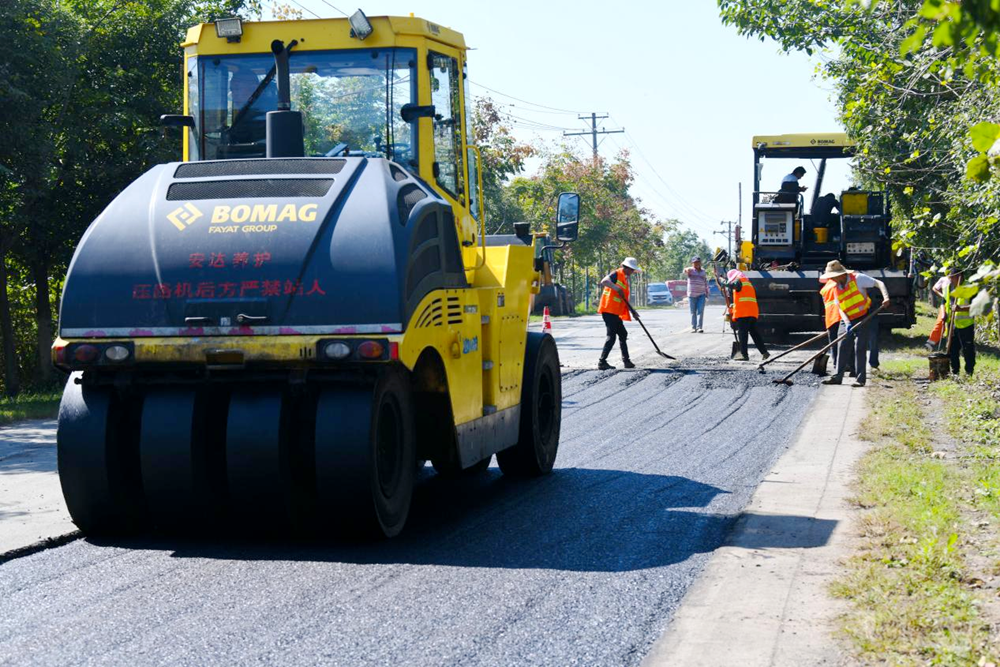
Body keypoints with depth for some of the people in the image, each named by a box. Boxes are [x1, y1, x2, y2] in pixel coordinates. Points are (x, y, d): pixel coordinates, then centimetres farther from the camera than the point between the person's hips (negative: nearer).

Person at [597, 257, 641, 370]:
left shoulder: (625, 279, 20)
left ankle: (626, 361, 25)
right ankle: (602, 362, -12)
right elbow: (604, 281, -27)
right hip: (608, 309, -10)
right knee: (611, 336, -12)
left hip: (615, 312, 10)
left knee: (623, 334, 16)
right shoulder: (616, 274, -8)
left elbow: (625, 299, 24)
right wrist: (616, 288, -33)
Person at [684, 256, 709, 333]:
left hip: (701, 295, 2)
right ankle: (693, 327, 7)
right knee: (693, 312, 2)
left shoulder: (703, 271, 14)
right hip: (692, 295, -2)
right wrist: (686, 270, -48)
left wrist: (707, 293, 17)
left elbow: (706, 283, 21)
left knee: (700, 311, -8)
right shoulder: (691, 270, 1)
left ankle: (700, 327, -11)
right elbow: (685, 271, -23)